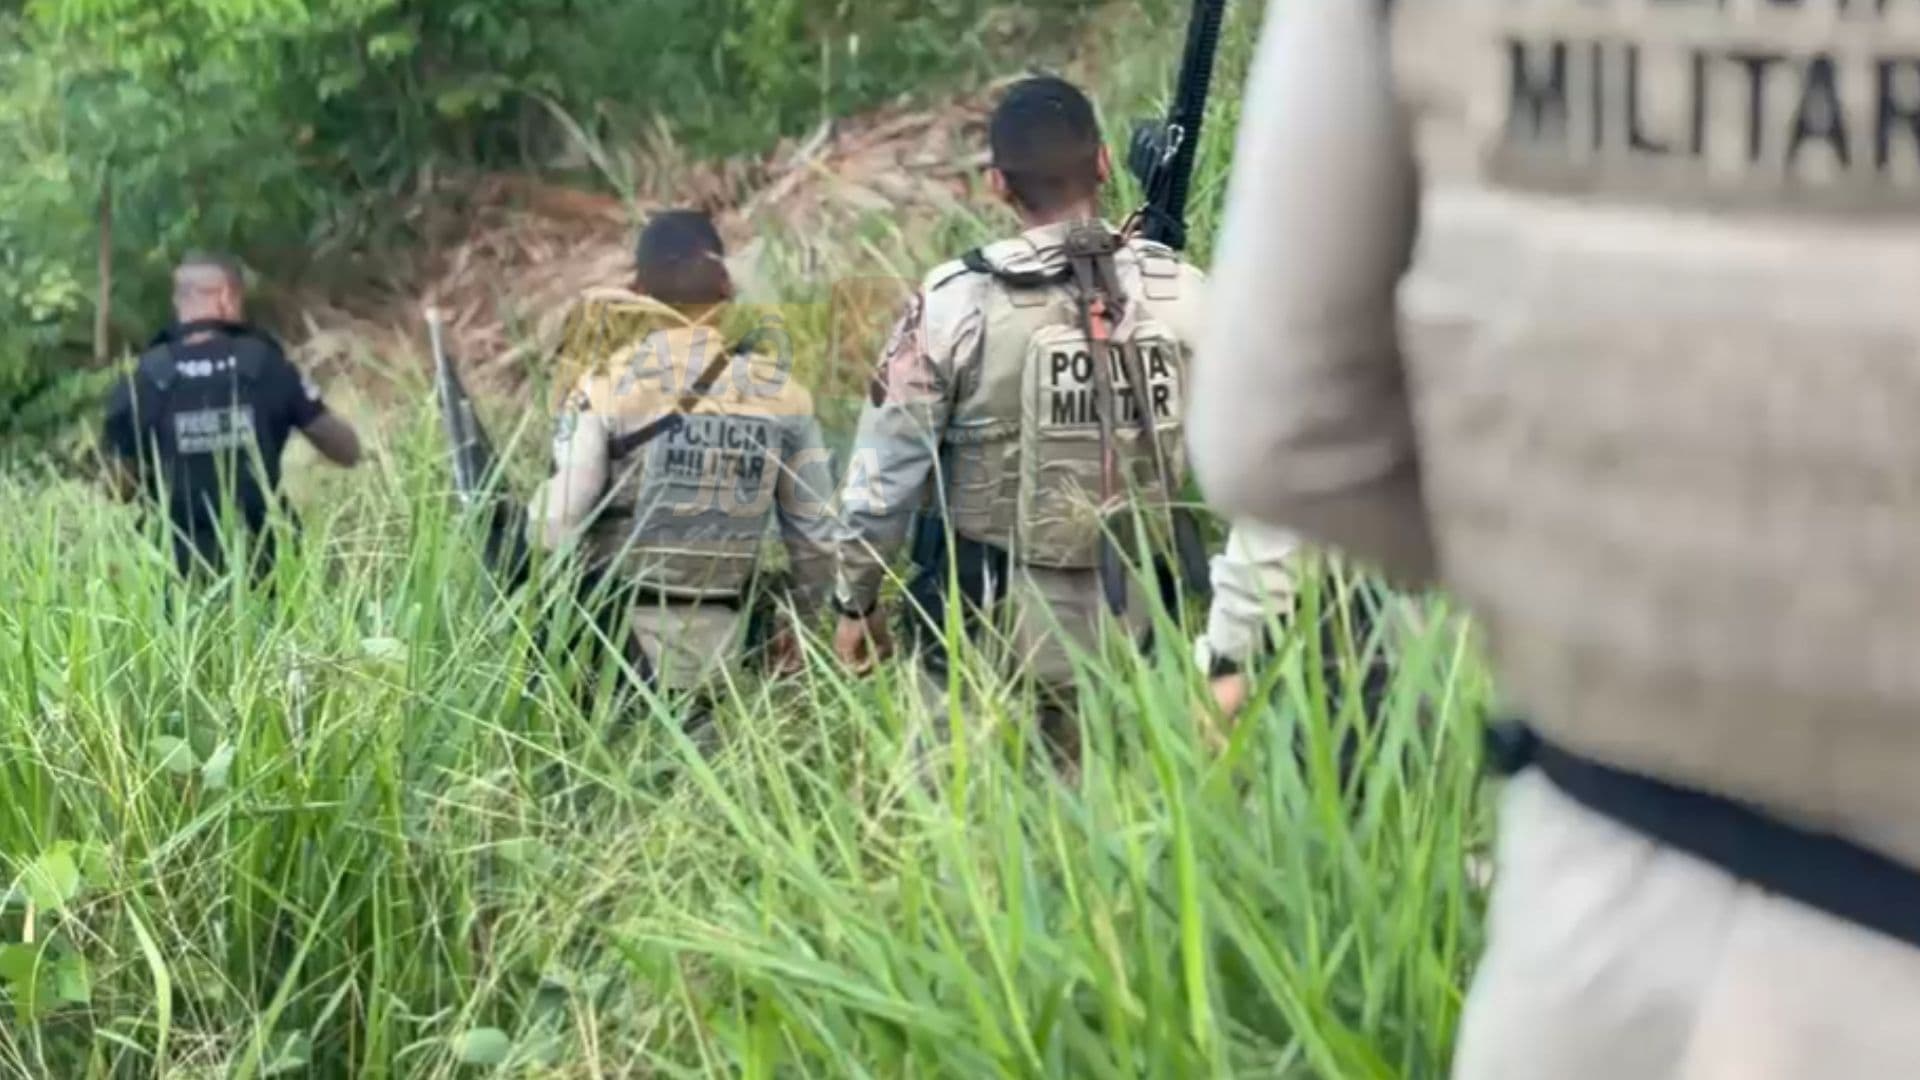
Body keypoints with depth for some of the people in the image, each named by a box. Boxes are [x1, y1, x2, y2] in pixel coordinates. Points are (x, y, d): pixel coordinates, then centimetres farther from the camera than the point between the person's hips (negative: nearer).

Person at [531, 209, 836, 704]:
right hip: (717, 644, 4)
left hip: (618, 636, -3)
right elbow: (815, 531, 5)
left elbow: (556, 525, -14)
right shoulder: (781, 391, -1)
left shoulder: (609, 386, -11)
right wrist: (802, 619, 21)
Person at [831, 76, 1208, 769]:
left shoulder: (958, 302, -10)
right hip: (1134, 619, 3)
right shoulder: (1181, 294, -3)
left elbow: (886, 466, -4)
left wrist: (856, 600, 7)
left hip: (988, 616, -3)